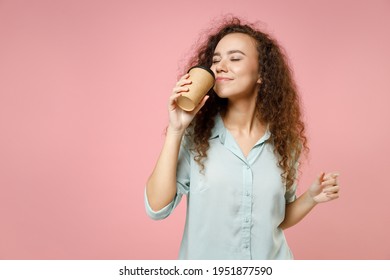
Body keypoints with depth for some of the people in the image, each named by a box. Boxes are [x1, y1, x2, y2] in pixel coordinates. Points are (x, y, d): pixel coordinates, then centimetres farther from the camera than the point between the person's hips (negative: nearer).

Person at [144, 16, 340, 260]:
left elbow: (279, 219, 5)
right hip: (204, 269, -1)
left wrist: (311, 197, -13)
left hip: (271, 261, 2)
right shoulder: (196, 135, -11)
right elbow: (157, 208, -19)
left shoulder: (283, 141, -6)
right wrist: (175, 130, -22)